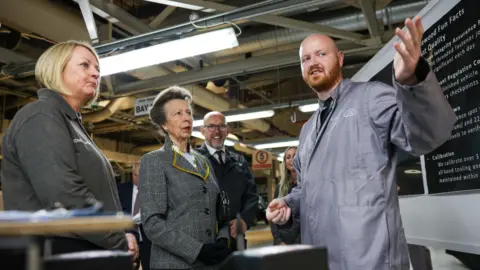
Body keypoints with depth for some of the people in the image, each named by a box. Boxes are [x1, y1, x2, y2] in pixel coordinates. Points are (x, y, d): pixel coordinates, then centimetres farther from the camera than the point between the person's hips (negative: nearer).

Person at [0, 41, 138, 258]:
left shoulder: (72, 123, 20)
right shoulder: (41, 117, -11)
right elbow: (64, 196, -25)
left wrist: (121, 236, 4)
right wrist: (120, 240, -17)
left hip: (86, 252, 10)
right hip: (62, 252, -9)